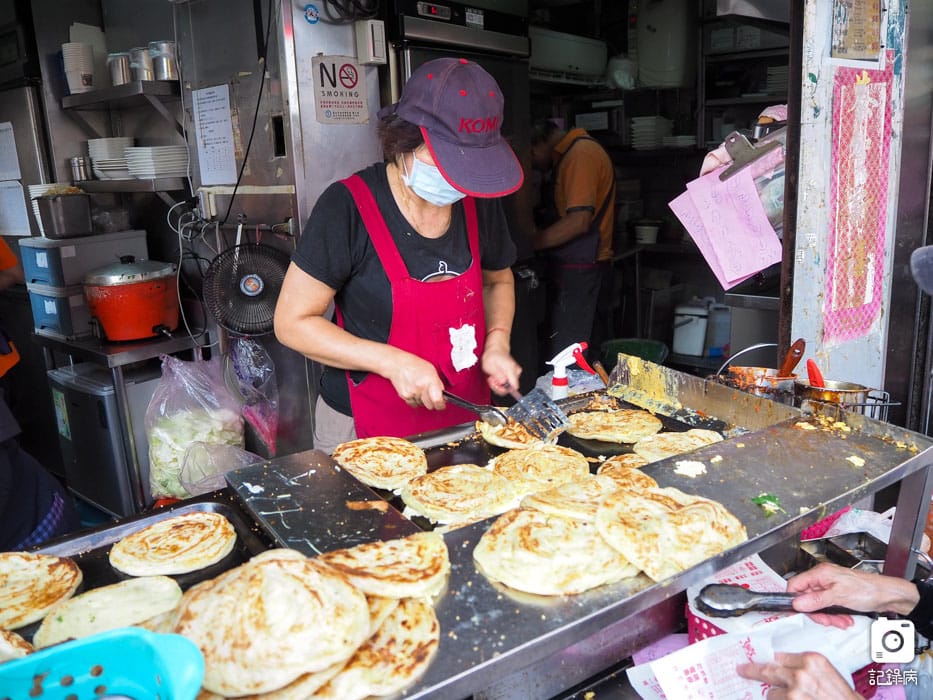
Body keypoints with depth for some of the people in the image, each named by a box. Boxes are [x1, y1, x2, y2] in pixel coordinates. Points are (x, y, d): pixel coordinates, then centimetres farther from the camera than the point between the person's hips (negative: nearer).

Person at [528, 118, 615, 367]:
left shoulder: (580, 154, -13)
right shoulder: (571, 153, 18)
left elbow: (579, 220, -23)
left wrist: (530, 242, -17)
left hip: (579, 270, -10)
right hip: (577, 269, 10)